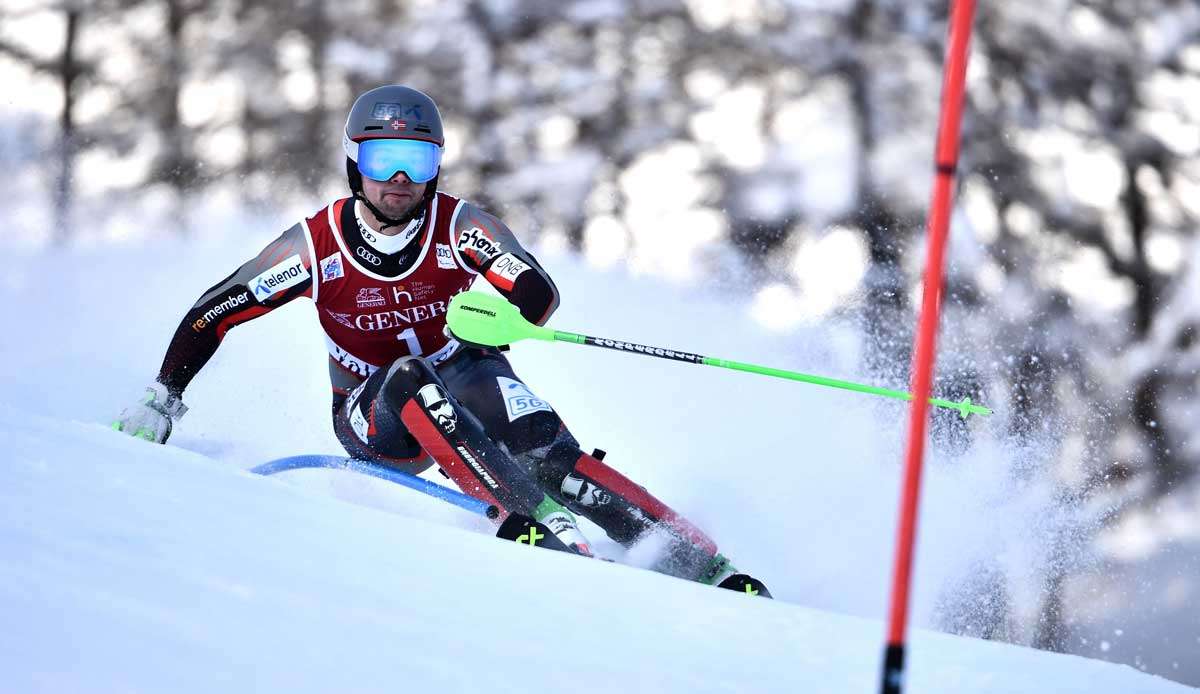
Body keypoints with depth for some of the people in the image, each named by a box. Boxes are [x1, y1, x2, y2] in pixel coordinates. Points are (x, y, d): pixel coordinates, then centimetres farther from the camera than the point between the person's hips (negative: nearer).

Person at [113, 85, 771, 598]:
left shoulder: (460, 228, -16)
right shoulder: (315, 246, -14)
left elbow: (541, 294, -30)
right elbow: (210, 313, -5)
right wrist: (160, 401, -10)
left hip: (468, 379, 0)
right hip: (378, 418, 0)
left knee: (546, 452, -29)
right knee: (409, 380, -35)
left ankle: (704, 564, -30)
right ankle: (541, 520, -44)